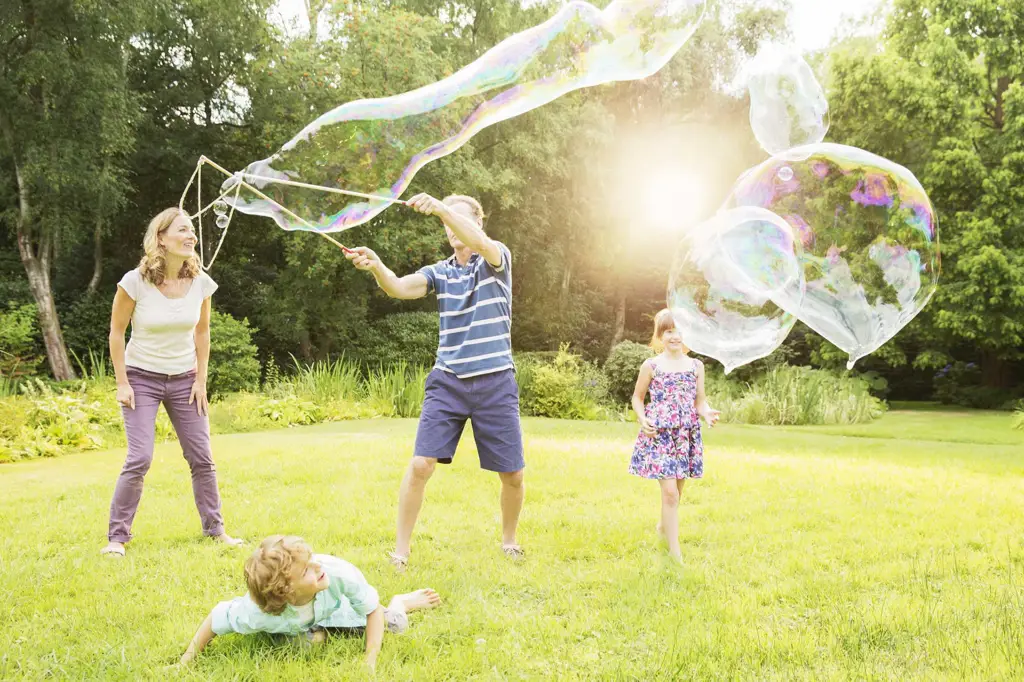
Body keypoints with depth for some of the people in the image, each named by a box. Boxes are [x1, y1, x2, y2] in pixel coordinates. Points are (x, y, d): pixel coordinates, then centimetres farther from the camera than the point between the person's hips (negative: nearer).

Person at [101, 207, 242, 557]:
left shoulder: (200, 282, -6)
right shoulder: (136, 282, -16)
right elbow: (116, 331, -6)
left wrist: (201, 381, 3)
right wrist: (122, 383, -9)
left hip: (183, 379, 4)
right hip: (142, 377, -3)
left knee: (202, 458, 4)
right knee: (140, 459, -12)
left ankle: (215, 529, 18)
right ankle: (117, 536, 1)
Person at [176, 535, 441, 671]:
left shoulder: (339, 573, -47)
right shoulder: (258, 614, -48)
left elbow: (373, 611, -30)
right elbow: (216, 619, -29)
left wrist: (370, 662, -35)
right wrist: (185, 662, -25)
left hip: (336, 607, 0)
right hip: (294, 624, 1)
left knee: (395, 624, -3)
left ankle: (401, 603, 34)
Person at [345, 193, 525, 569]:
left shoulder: (498, 259, 0)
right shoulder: (439, 272, 8)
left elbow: (480, 242, -25)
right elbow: (400, 287, -11)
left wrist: (442, 208, -41)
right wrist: (375, 266, -34)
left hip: (494, 383, -2)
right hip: (448, 382, 2)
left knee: (512, 475, 3)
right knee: (420, 464, -11)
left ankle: (508, 539, 29)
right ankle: (401, 549, 2)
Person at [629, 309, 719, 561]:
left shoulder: (696, 366, 5)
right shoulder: (650, 366, -3)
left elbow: (700, 401, 9)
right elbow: (637, 398, 7)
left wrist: (707, 413, -13)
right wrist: (642, 419, -10)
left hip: (687, 436, 4)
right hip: (659, 435, -4)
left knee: (676, 491, 15)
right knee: (670, 491, -11)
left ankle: (664, 526, 44)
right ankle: (675, 552, -4)